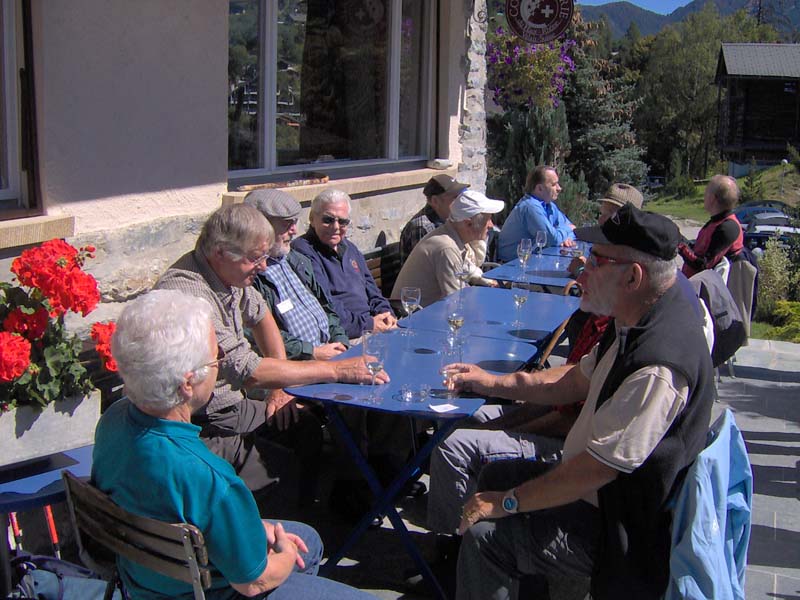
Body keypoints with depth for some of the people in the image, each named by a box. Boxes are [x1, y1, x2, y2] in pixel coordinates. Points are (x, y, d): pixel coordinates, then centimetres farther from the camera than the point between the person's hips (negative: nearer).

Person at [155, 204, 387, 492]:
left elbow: (261, 316, 21)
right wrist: (335, 370, -25)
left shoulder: (229, 273, 1)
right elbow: (250, 371, -32)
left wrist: (281, 386, 11)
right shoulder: (187, 293, -29)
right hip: (202, 429, -9)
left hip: (232, 406, 9)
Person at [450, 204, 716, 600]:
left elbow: (596, 468, -30)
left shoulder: (658, 366, -33)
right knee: (494, 475, 17)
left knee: (486, 534, -16)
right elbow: (578, 380, 13)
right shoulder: (634, 322, -1)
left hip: (621, 529, -10)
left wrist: (507, 503, -19)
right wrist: (493, 383, 9)